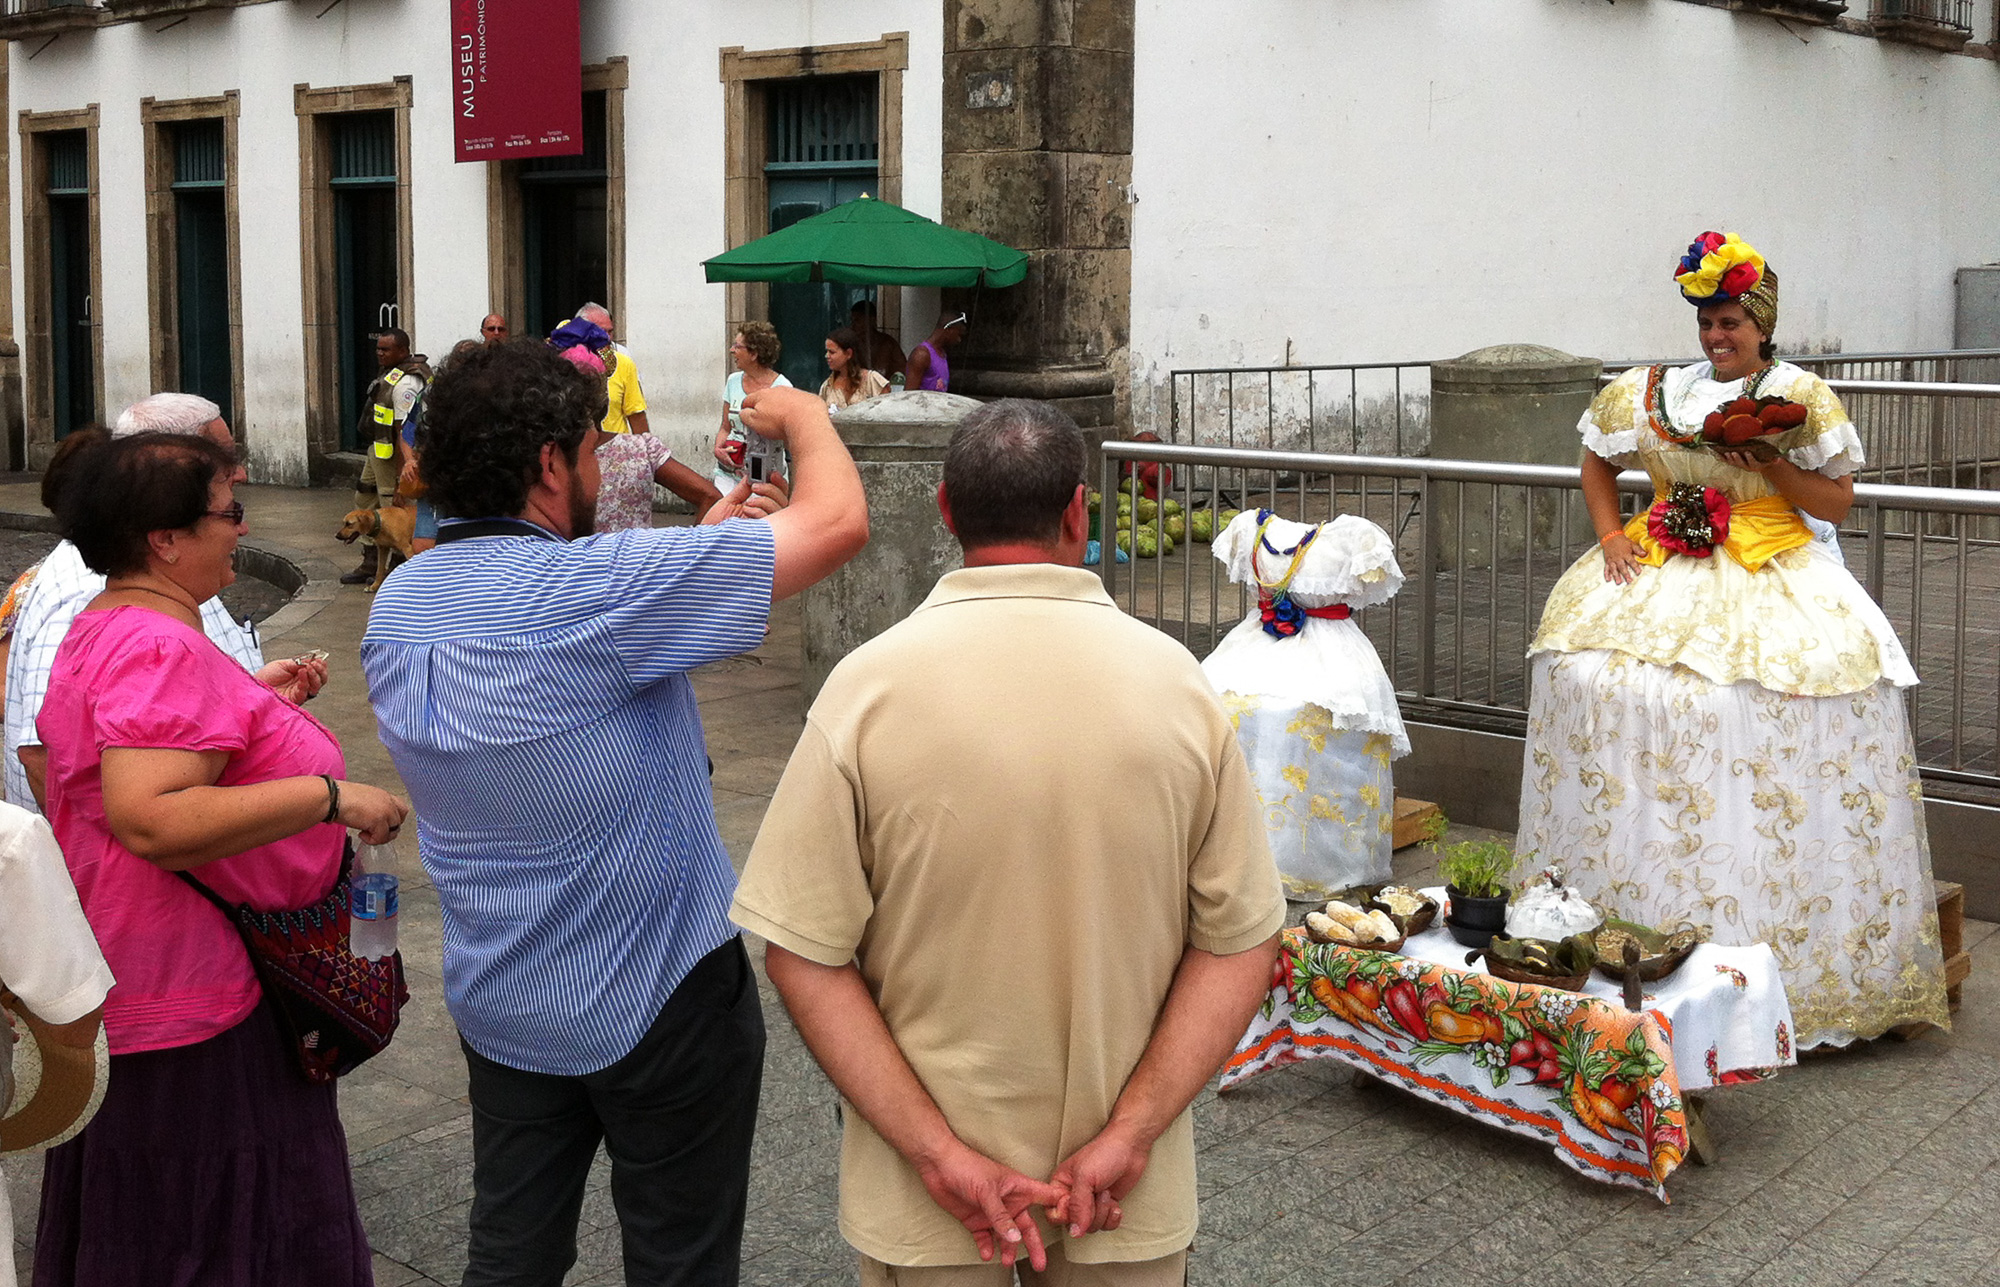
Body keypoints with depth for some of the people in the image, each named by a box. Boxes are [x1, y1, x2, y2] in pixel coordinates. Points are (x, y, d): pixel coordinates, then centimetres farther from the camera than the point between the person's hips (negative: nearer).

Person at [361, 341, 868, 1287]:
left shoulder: (397, 605, -3)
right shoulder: (587, 589, -26)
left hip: (498, 1006, 7)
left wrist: (697, 546, 10)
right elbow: (836, 522, -25)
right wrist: (802, 413, -5)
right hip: (661, 999, -7)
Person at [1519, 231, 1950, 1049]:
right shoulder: (1653, 392, 10)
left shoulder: (1801, 396, 2)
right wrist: (1610, 536, 6)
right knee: (1596, 682, -13)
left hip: (1766, 583, -3)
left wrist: (1771, 461, -13)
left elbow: (1837, 502, 2)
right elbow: (1598, 461, 21)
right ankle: (1615, 932, -1)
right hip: (1660, 577, 4)